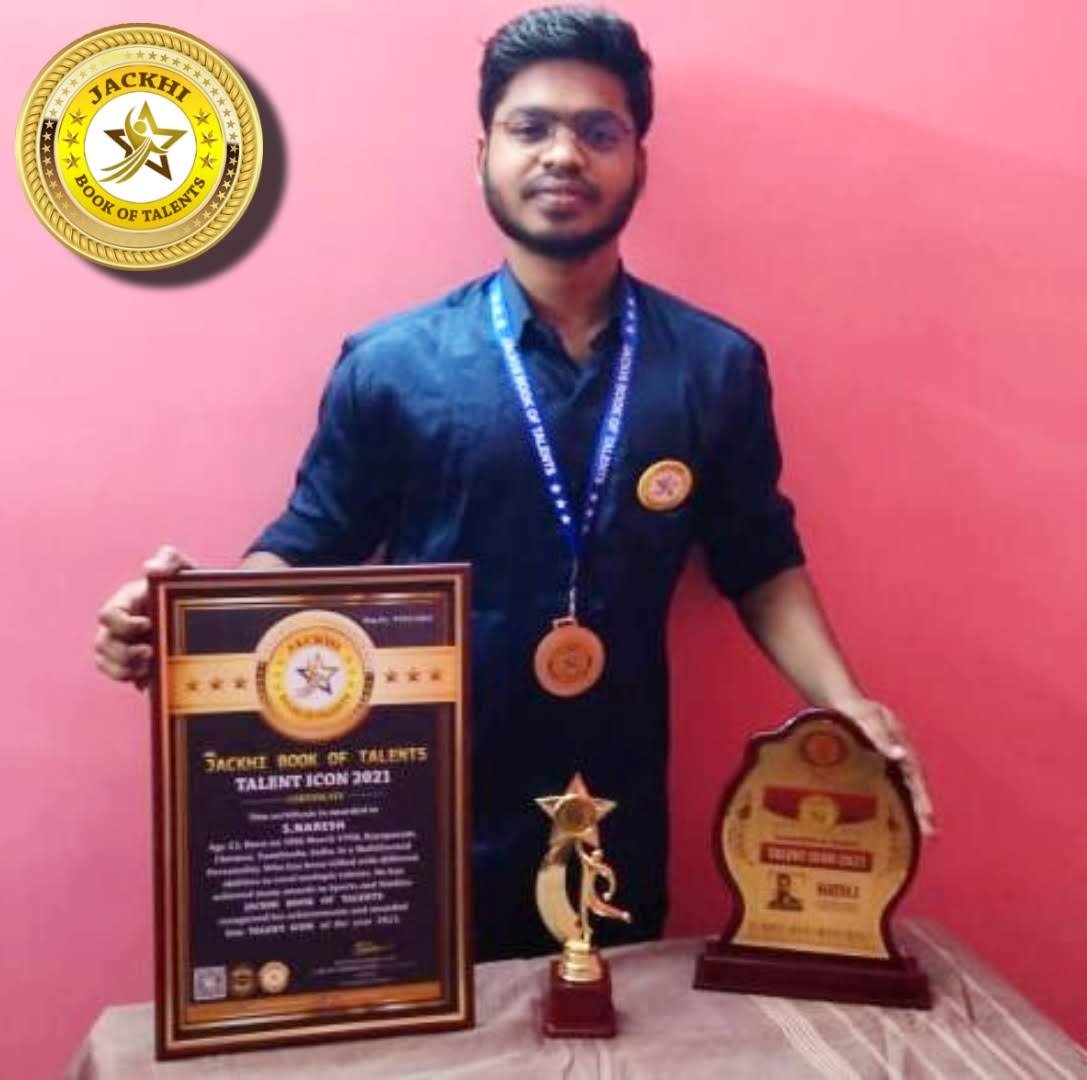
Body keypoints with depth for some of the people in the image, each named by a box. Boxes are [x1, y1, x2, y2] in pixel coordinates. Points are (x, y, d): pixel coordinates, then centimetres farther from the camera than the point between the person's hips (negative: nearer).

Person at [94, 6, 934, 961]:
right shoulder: (390, 365, -6)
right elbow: (309, 551, 0)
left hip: (621, 830, 2)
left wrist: (841, 700, -7)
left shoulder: (717, 367, -1)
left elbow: (760, 563, 7)